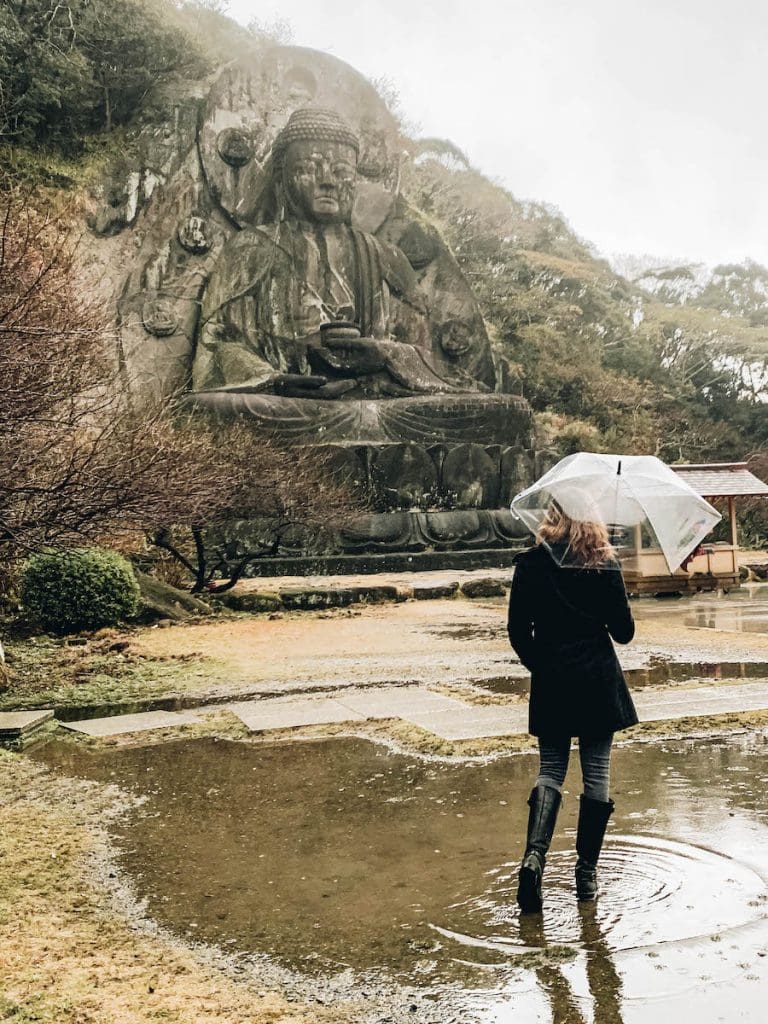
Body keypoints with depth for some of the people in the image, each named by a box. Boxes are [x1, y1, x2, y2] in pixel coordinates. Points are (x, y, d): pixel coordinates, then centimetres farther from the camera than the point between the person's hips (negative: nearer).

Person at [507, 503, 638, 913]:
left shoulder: (531, 563, -3)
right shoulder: (604, 564, -5)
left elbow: (518, 632, -2)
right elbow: (624, 632, -2)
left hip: (551, 683, 1)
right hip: (598, 681, -1)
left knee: (550, 769, 10)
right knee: (597, 772, 8)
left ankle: (535, 853, -11)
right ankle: (586, 871, 15)